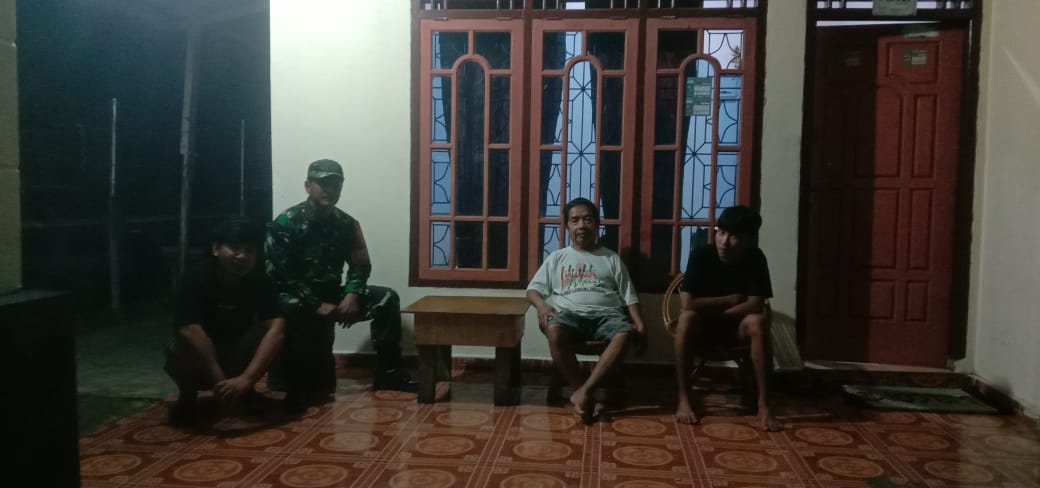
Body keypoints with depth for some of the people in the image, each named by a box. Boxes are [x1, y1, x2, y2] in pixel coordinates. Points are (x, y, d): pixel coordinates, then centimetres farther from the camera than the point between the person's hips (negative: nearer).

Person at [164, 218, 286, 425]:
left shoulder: (260, 281, -19)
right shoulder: (196, 279, -25)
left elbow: (276, 328, -32)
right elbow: (190, 331, -39)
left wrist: (246, 379, -45)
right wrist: (220, 382, -45)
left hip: (237, 355, 3)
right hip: (200, 364, -2)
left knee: (267, 334, -25)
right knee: (178, 350, -34)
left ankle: (247, 392, 2)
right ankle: (187, 396, -2)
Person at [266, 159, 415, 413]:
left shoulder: (347, 224, 3)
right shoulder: (286, 223, -11)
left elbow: (360, 266, 7)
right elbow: (278, 275, -17)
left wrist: (352, 295, -15)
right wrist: (316, 305, -24)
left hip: (332, 296, 5)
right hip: (297, 299, -5)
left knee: (387, 298, -10)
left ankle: (388, 372, -2)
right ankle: (300, 386, -23)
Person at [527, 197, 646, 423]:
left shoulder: (612, 258, 20)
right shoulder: (557, 258, 20)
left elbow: (629, 297, 14)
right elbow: (533, 289, 15)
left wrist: (640, 326, -2)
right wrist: (542, 306, -9)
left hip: (606, 314, 0)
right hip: (570, 313, 0)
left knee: (625, 335, -36)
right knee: (554, 330, -37)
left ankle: (584, 391, -34)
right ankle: (584, 394, -29)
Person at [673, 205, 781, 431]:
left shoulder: (755, 258, -14)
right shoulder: (701, 255, -18)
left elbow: (756, 306, -19)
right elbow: (688, 303, -25)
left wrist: (714, 310, -20)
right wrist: (732, 299, -19)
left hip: (736, 325, 1)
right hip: (703, 324, -1)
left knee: (758, 322, -32)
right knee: (687, 318, -34)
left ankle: (763, 404, -27)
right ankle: (684, 399, -28)